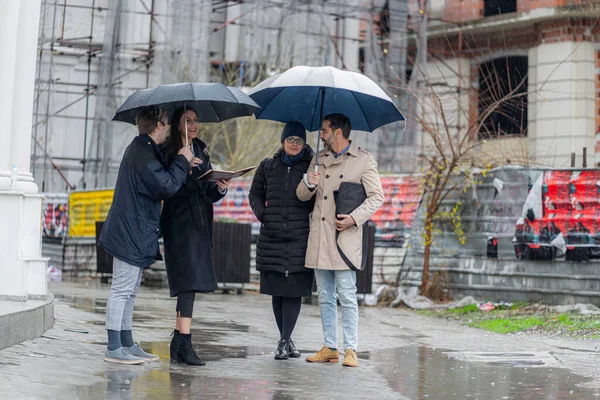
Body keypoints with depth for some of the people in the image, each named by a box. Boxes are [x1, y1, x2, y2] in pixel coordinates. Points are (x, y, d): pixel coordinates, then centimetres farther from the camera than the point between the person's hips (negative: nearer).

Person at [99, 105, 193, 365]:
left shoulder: (140, 149, 17)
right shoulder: (142, 153, -17)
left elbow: (157, 185, 20)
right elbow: (167, 187, -21)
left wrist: (181, 167, 12)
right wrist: (182, 161, -7)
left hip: (134, 233, 11)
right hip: (131, 233, -11)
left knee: (128, 292, 14)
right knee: (122, 290, -7)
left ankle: (126, 344, 20)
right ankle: (114, 348, -4)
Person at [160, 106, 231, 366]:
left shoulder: (201, 153, 17)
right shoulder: (168, 153, -4)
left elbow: (208, 193, 15)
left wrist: (220, 189, -6)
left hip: (200, 222, 7)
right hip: (179, 221, -7)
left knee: (189, 281, 8)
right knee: (188, 279, -16)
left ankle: (178, 343, 14)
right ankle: (184, 344, -18)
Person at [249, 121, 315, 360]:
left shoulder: (312, 166, 4)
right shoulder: (268, 166, 12)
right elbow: (255, 194, 19)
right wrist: (261, 213, 5)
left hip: (300, 238, -3)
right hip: (271, 237, 3)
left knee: (294, 289, -7)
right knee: (276, 290, 6)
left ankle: (284, 341, -5)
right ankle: (286, 340, 17)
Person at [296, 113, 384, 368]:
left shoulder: (364, 161, 1)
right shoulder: (319, 158, 17)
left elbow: (376, 197, -1)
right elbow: (301, 195, 15)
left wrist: (354, 218, -14)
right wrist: (309, 186, -8)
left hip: (345, 237, -5)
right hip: (319, 237, 5)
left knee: (347, 296, -6)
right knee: (325, 297, 8)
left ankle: (350, 349, -2)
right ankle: (329, 347, 14)